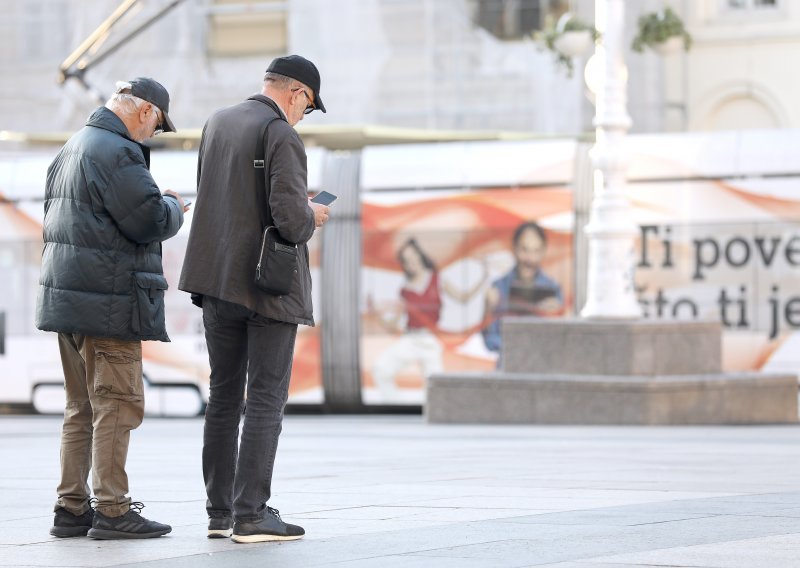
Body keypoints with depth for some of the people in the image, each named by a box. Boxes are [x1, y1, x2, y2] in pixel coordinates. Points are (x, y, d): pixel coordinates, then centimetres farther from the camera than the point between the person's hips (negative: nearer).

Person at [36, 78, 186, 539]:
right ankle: (112, 510, -5)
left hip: (67, 294, 10)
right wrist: (174, 207, 3)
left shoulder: (74, 146, 18)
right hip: (107, 300, -10)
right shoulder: (116, 152, -14)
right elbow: (150, 220, -19)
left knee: (82, 407, 14)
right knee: (118, 404, -5)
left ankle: (71, 508, 15)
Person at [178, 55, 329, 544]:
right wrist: (312, 216, 0)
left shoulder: (218, 123, 8)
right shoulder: (282, 137, -15)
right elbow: (290, 219, -23)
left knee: (224, 395, 12)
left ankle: (220, 512, 15)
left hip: (218, 280, 7)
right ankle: (251, 515, -5)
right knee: (267, 399, -2)